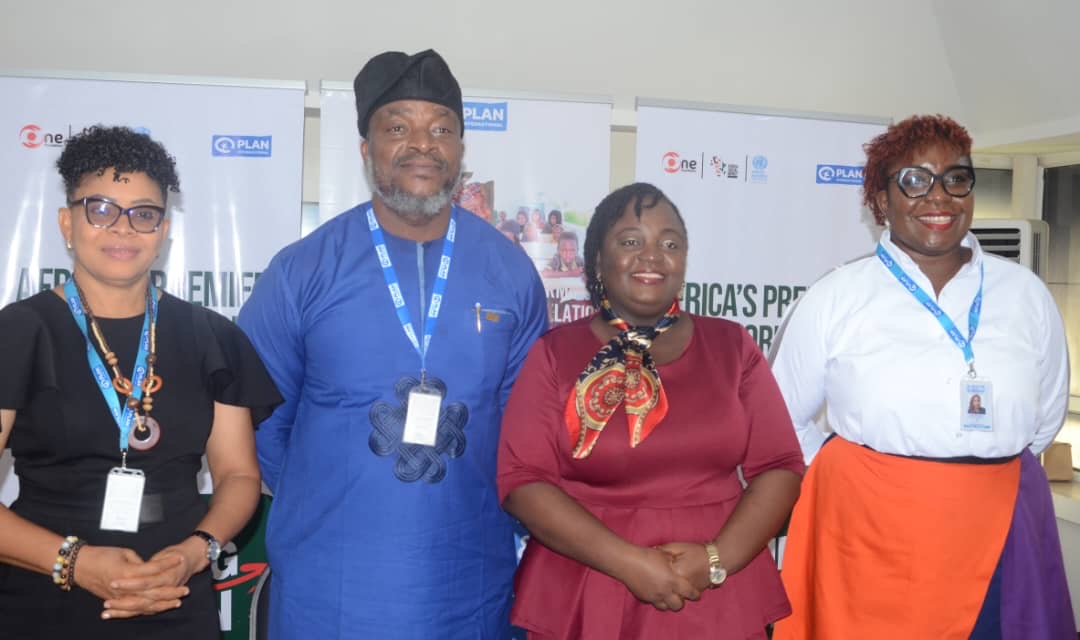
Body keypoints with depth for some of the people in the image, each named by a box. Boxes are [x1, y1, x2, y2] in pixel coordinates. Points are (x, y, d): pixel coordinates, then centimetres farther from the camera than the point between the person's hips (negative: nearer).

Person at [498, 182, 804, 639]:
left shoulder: (732, 346, 4)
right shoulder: (555, 353, -2)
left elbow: (780, 467, 1)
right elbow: (522, 480, -8)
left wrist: (718, 559, -13)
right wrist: (629, 562, -17)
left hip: (717, 600, 2)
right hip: (584, 601, -1)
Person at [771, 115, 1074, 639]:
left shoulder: (1026, 294, 4)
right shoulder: (835, 298, -4)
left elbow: (1045, 418, 17)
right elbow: (784, 419, 5)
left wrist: (984, 475, 13)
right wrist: (853, 485, 5)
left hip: (1000, 532, 3)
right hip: (869, 527, -2)